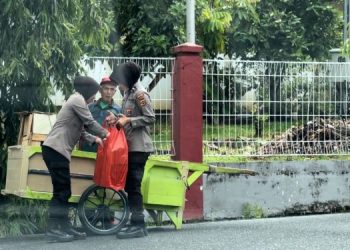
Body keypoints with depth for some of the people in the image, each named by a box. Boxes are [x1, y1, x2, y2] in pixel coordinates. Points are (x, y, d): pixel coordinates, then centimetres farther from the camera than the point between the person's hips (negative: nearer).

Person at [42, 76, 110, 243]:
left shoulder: (76, 100, 27)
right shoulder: (78, 100, -6)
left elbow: (79, 130, 28)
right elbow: (89, 123, -7)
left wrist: (94, 139, 20)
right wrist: (104, 133, 9)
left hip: (57, 149, 11)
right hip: (56, 149, -11)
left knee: (64, 191, 10)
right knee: (61, 191, -10)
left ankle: (65, 228, 13)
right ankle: (52, 230, -10)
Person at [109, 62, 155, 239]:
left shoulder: (139, 93, -10)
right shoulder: (128, 93, 16)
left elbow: (150, 118, -16)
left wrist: (128, 121, -15)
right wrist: (119, 120, 4)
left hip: (139, 147, -9)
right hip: (130, 146, 9)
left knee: (133, 185, -9)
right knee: (129, 185, 9)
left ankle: (139, 225, -6)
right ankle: (136, 222, 13)